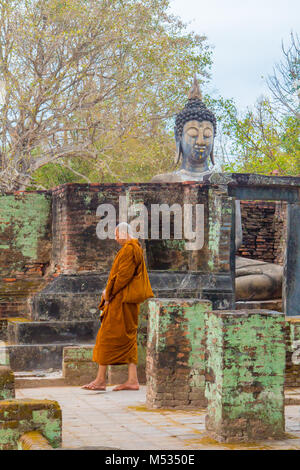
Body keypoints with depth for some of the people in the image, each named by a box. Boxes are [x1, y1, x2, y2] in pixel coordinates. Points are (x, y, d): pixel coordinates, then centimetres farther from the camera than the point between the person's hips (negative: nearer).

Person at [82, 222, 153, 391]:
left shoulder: (129, 249, -12)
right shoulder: (134, 248, 20)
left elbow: (123, 274, -20)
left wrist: (109, 292, -11)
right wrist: (109, 290, 12)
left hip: (121, 301, -10)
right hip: (126, 300, 10)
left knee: (107, 336, -6)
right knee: (128, 338, 7)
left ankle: (101, 379, -3)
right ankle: (133, 380, 4)